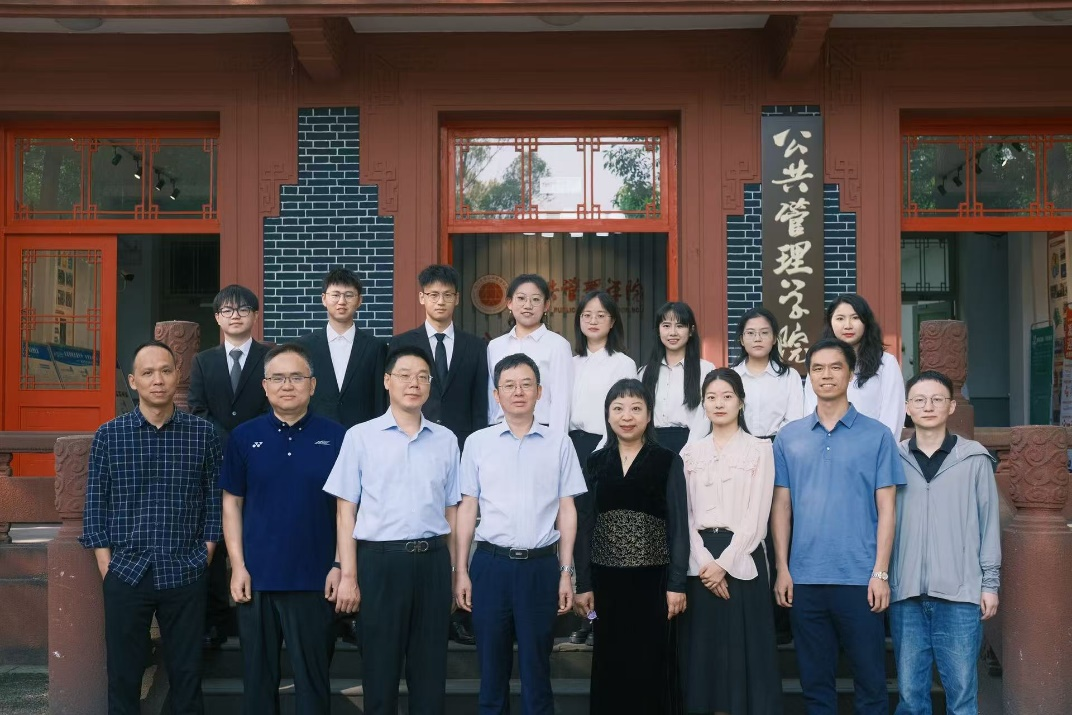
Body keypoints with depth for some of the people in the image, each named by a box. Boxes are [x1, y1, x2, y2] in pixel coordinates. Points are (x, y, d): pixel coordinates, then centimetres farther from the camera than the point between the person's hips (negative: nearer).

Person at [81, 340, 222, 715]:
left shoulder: (203, 434, -1)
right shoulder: (108, 435, 0)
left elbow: (214, 500, 4)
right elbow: (95, 505, 2)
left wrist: (204, 559, -1)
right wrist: (106, 567, -3)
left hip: (186, 574, 0)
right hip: (126, 572, 0)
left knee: (187, 671, 10)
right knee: (123, 673, 10)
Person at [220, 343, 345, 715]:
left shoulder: (336, 436, -1)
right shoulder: (244, 436, 2)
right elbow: (232, 503, 5)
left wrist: (341, 565, -4)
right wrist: (237, 565, -2)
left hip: (315, 578, -1)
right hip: (257, 577, 1)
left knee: (313, 677, 8)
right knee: (258, 675, 13)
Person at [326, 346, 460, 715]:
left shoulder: (446, 440, 8)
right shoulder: (360, 437, 1)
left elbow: (451, 510, 12)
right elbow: (346, 510, 0)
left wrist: (455, 570, 9)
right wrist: (349, 575, -5)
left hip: (433, 560, 2)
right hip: (380, 559, -2)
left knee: (431, 666, 9)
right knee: (380, 666, 7)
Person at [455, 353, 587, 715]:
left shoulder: (559, 443, 3)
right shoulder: (477, 442, 4)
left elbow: (567, 510, 5)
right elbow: (467, 509, 6)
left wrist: (566, 572, 1)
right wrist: (461, 571, 2)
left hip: (541, 565, 0)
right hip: (491, 563, 1)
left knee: (536, 668, 8)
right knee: (492, 666, 9)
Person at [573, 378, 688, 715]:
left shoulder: (667, 461, -1)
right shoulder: (596, 462, 6)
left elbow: (678, 525, -3)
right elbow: (585, 524, 6)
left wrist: (676, 583, -8)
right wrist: (583, 584, 1)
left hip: (652, 577, -2)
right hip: (606, 578, 2)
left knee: (651, 664, 3)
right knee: (610, 665, 9)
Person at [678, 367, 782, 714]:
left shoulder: (760, 449, 2)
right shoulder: (691, 452, 11)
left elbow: (757, 515, -5)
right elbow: (684, 514, 4)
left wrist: (724, 563, -13)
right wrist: (704, 561, -10)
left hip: (741, 558, -3)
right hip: (700, 560, 3)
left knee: (745, 646, -1)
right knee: (704, 645, 4)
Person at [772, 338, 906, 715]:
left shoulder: (877, 435, 1)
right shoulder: (788, 437, 7)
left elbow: (886, 509, 0)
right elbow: (781, 506, 8)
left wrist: (880, 573, -7)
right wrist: (782, 569, 2)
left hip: (859, 578, -2)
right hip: (805, 578, 2)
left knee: (870, 679, 5)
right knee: (815, 680, 11)